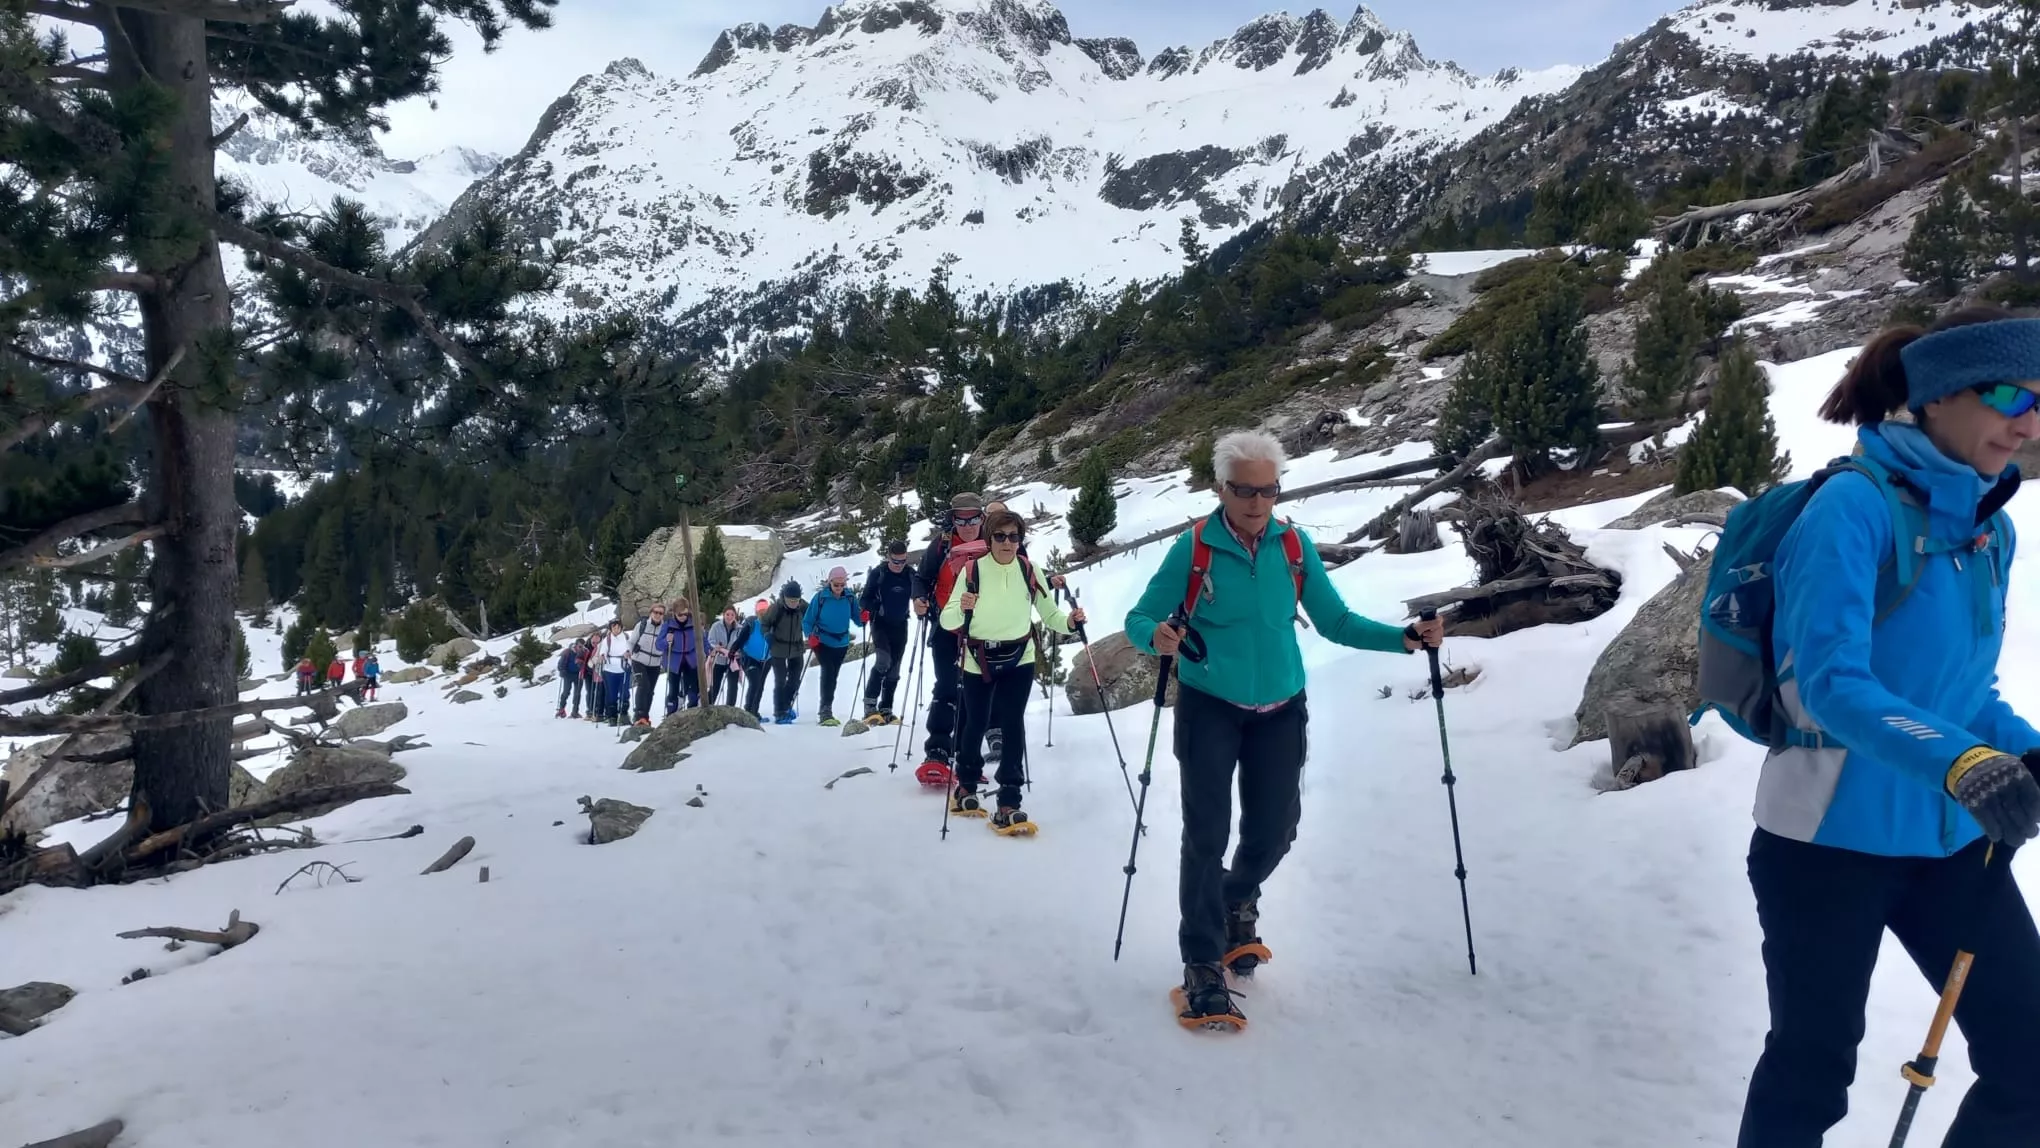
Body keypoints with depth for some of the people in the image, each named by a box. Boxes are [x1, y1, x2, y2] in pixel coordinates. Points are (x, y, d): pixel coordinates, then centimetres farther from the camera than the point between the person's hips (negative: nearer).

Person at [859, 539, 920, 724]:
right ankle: (870, 706, -19)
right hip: (880, 624, -4)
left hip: (900, 626, 4)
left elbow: (919, 593, -12)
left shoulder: (911, 574, -4)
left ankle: (885, 710, 16)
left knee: (894, 668, 7)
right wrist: (866, 612, -24)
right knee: (883, 661, -22)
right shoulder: (877, 573, -9)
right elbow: (867, 598, -4)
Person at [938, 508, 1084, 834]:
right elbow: (947, 620, -16)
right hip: (979, 660, -1)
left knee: (1013, 724, -8)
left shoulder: (1029, 570, -8)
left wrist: (1068, 621, -24)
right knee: (976, 724, 12)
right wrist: (961, 610, -38)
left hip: (1019, 658, 1)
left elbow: (1048, 613, -3)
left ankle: (1009, 804, -4)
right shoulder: (972, 570, -15)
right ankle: (966, 785, 38)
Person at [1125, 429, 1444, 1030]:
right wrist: (1155, 635, -33)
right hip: (1209, 709, -3)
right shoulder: (1193, 547, -13)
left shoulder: (1296, 547, -3)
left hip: (1279, 712, 4)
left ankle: (1238, 902, 43)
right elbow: (1139, 617, -10)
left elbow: (1335, 621, 2)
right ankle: (1203, 968, 5)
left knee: (1275, 830, 10)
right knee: (1206, 835, -6)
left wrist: (1405, 637, -9)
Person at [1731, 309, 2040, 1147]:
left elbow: (1965, 690, 11)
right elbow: (1832, 682, -27)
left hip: (1951, 842, 7)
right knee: (1812, 1070, 10)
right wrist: (1963, 765, -39)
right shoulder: (1855, 504, -18)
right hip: (1830, 840, -7)